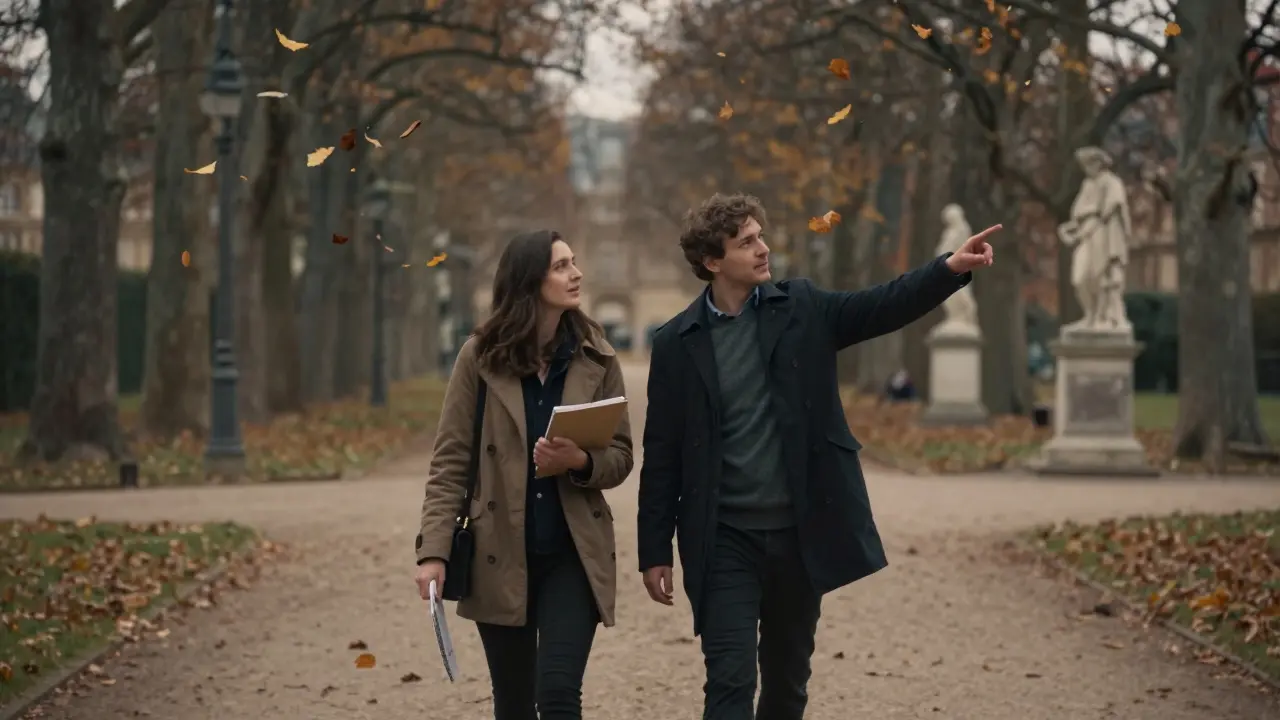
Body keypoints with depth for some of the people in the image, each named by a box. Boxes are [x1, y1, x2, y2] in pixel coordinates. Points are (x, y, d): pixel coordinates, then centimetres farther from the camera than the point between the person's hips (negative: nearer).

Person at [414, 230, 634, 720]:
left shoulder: (596, 359, 2)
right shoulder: (481, 356, -3)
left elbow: (621, 456, 5)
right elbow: (450, 461, -3)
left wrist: (580, 462, -18)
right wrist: (434, 550, -13)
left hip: (574, 554, 0)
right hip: (500, 556, 0)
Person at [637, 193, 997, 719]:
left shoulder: (801, 310, 2)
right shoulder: (677, 343, -3)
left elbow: (885, 306, -9)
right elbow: (662, 454, 0)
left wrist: (951, 268, -26)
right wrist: (655, 551, -1)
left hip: (799, 533, 3)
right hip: (725, 541, -3)